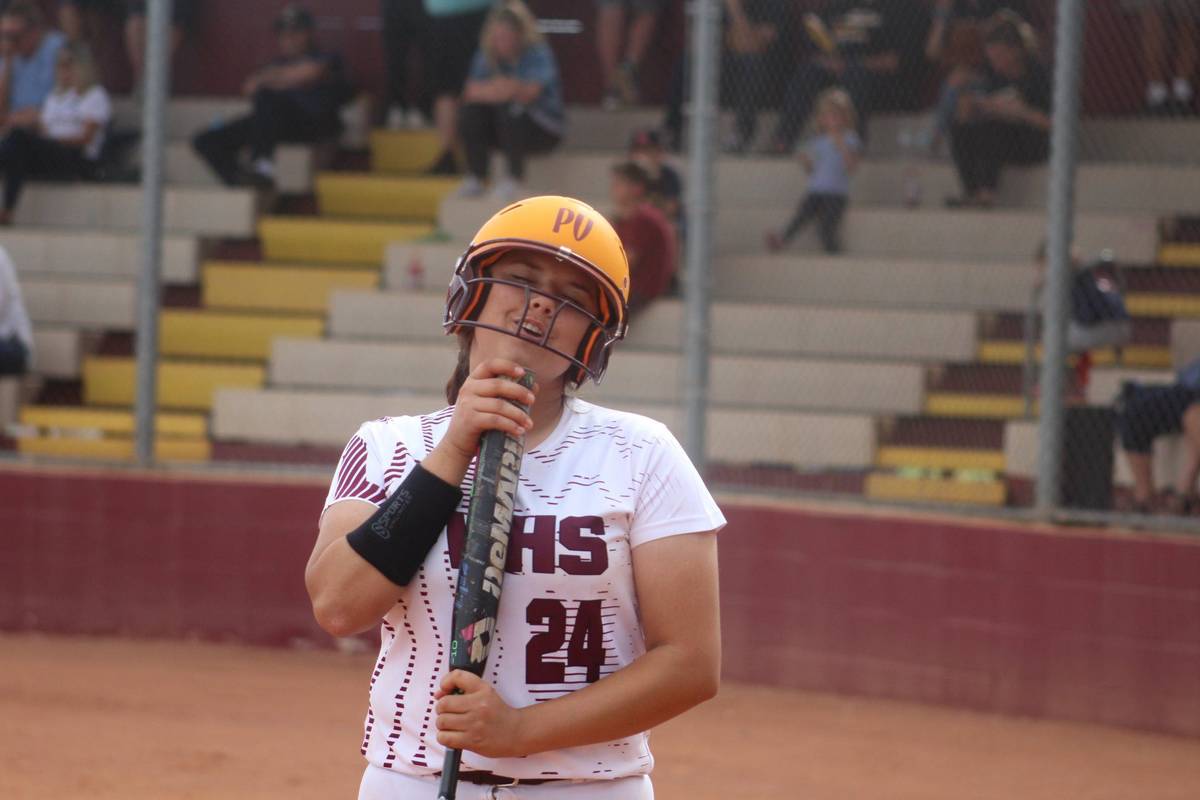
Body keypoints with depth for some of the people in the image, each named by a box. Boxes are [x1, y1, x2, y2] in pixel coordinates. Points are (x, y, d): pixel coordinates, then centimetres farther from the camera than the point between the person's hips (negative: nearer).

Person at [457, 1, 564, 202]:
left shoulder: (538, 53, -15)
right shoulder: (487, 55, -2)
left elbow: (530, 93, -30)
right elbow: (470, 92, -14)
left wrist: (516, 90, -54)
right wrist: (489, 92, -37)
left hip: (544, 129, -4)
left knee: (510, 109, -33)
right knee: (472, 110, -21)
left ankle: (515, 178, -26)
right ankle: (475, 177, -16)